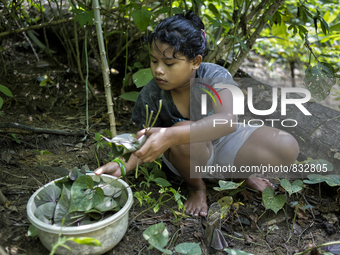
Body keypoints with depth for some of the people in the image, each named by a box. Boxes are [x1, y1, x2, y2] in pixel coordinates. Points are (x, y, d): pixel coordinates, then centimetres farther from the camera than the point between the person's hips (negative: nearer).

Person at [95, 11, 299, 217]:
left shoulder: (215, 76, -26)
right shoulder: (151, 95, -20)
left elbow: (228, 120, -45)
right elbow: (148, 145, -11)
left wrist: (170, 136, -59)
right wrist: (124, 166, -34)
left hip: (224, 141, 0)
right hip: (191, 157, 0)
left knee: (287, 148, -23)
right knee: (184, 134, -39)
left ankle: (242, 171, 8)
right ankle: (196, 186, -7)